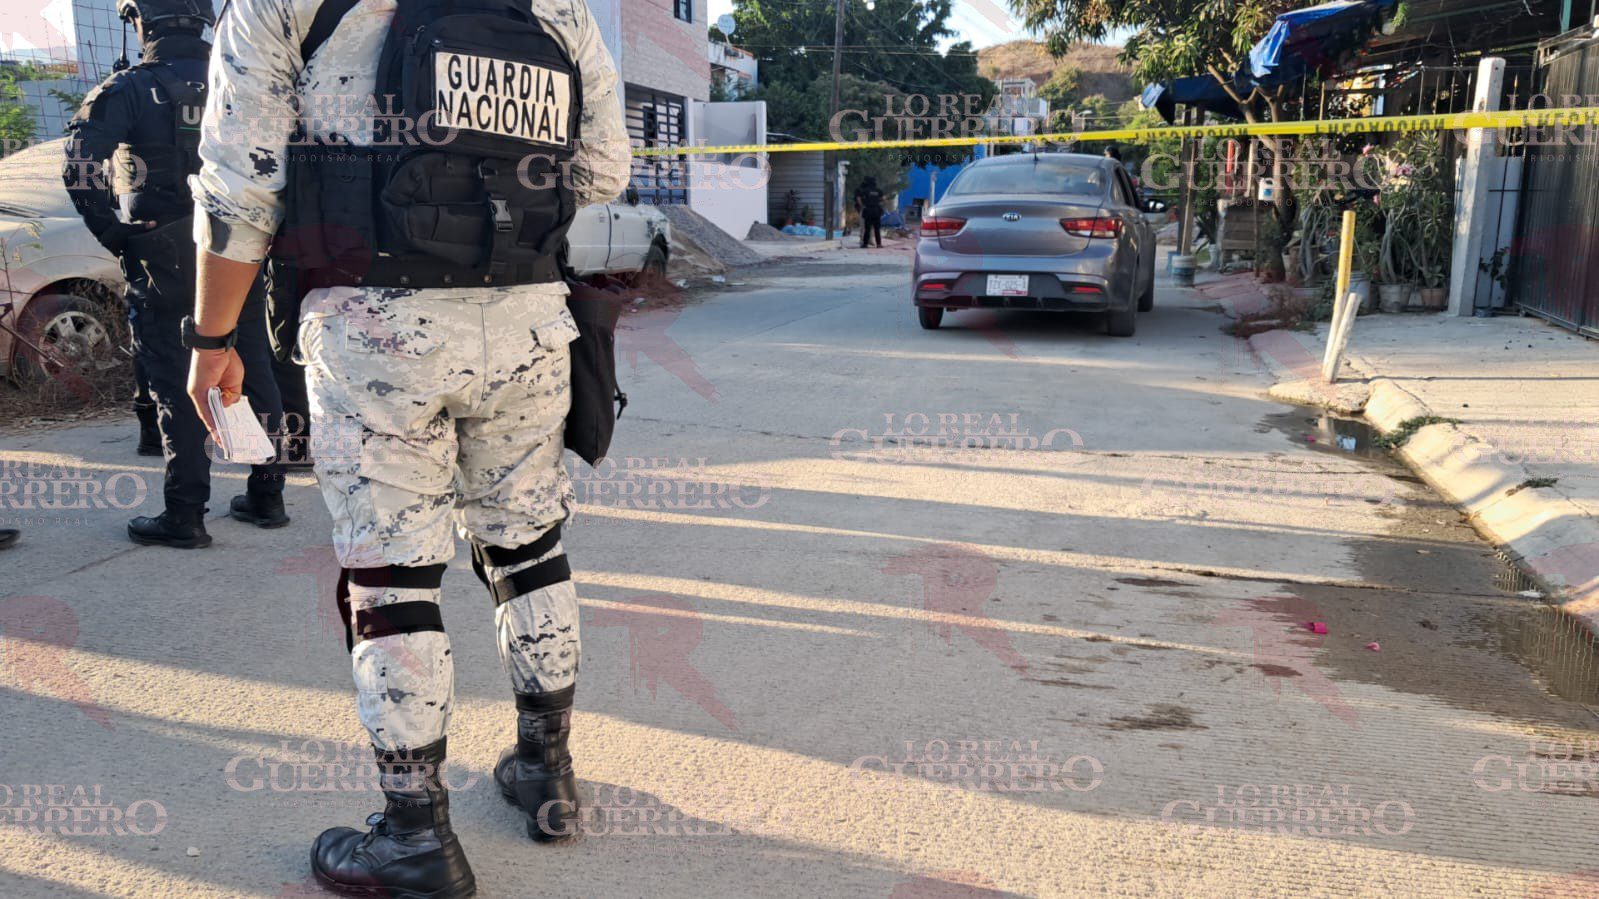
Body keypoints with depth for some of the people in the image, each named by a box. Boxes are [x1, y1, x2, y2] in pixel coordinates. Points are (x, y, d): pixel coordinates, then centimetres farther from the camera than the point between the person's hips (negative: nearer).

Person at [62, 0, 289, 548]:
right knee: (252, 372, 11)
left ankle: (185, 515, 2)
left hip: (163, 257, -4)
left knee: (175, 384, 0)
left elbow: (79, 166, -15)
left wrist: (112, 234, -5)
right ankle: (266, 497, 18)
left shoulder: (128, 90, -5)